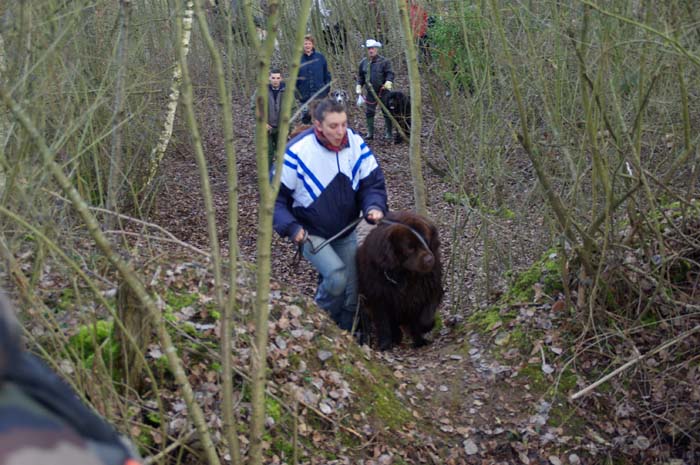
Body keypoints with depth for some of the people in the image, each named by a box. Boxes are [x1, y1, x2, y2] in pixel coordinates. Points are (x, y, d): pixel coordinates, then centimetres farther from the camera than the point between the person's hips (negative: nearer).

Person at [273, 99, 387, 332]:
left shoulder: (356, 144, -12)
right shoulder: (297, 151, -21)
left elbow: (373, 183, -4)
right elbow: (274, 195, -12)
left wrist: (374, 207, -26)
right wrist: (291, 227, -24)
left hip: (346, 233, 4)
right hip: (311, 234, -4)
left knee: (352, 295, 7)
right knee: (336, 276, -26)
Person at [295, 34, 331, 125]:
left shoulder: (320, 57, 0)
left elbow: (326, 73, 5)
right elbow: (295, 76, 4)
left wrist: (327, 88, 1)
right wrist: (295, 90, -1)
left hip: (319, 94, -1)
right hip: (304, 94, 1)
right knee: (305, 118, 7)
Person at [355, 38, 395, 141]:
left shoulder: (384, 61, -7)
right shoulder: (363, 62, 7)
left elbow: (390, 73, -10)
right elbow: (360, 76, 16)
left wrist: (388, 83, -25)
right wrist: (359, 87, 8)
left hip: (382, 91, -4)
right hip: (370, 92, 4)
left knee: (386, 112, 2)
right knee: (369, 113, 6)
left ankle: (388, 133, 11)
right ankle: (370, 133, 14)